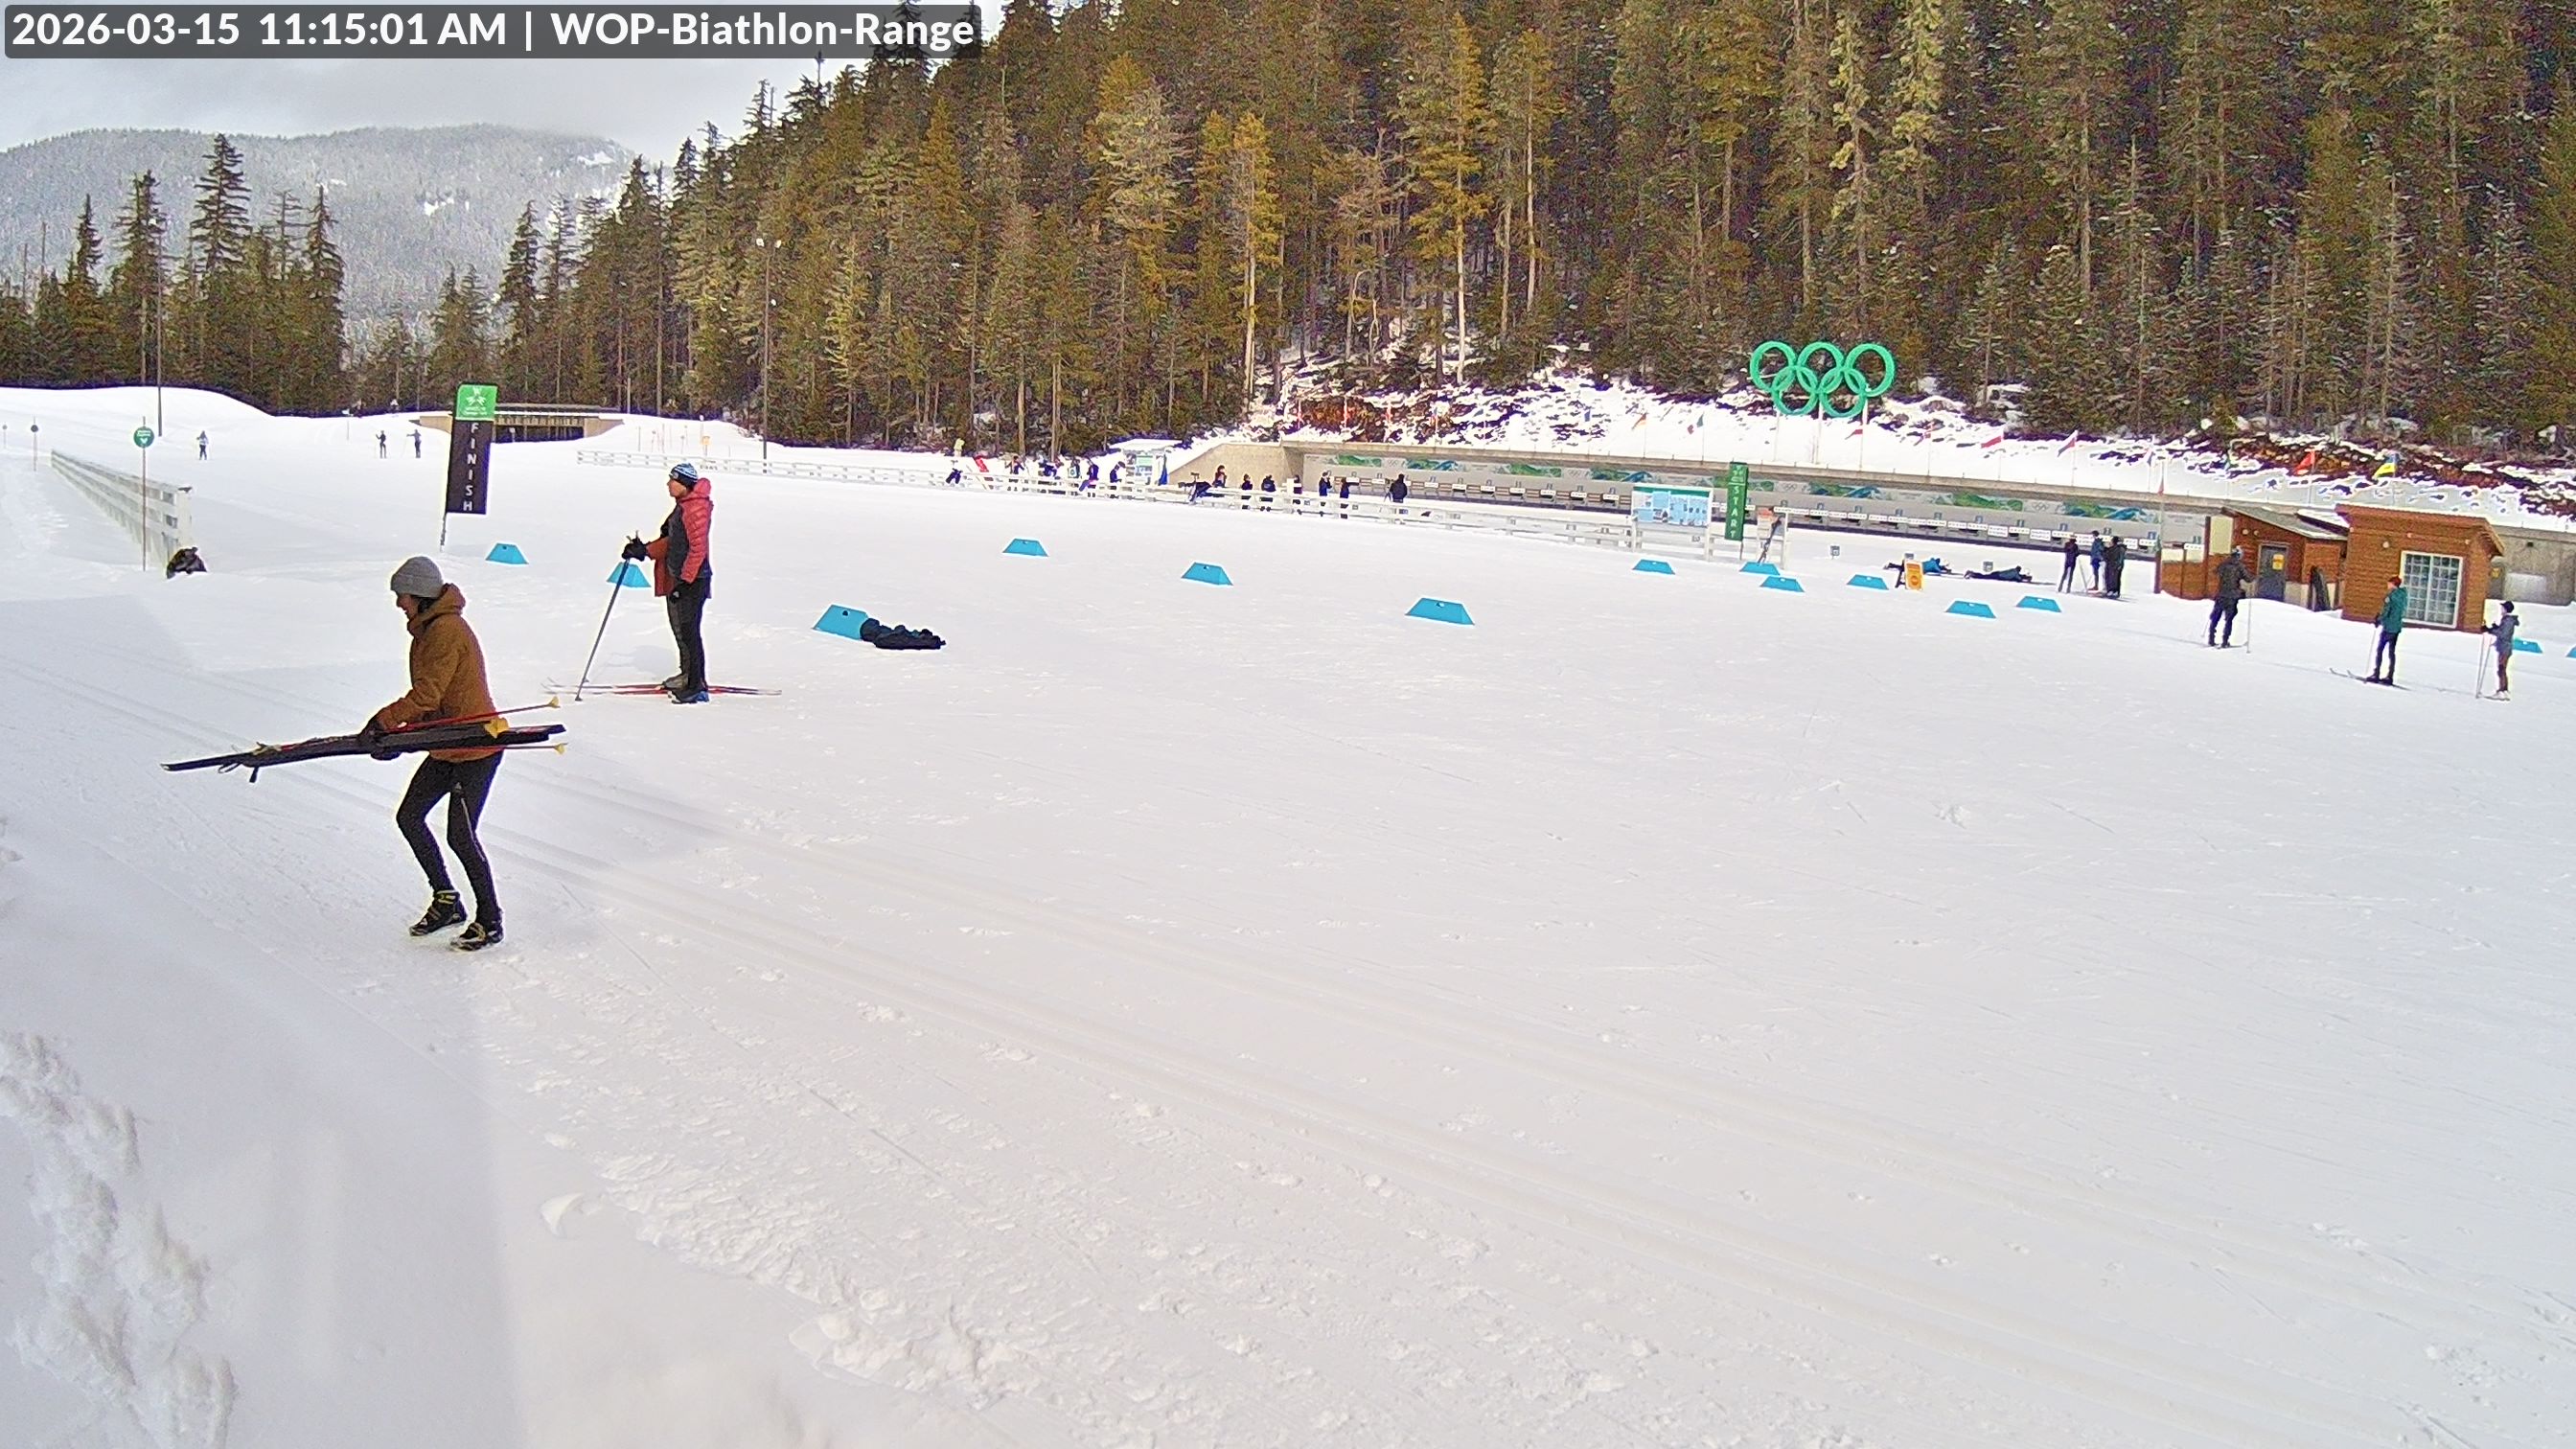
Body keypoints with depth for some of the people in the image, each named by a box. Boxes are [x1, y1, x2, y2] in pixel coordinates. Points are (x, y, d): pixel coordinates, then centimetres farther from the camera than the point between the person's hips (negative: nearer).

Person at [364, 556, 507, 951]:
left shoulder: (447, 630, -20)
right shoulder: (429, 628, 12)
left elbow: (427, 694, -25)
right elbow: (428, 696, 16)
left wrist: (383, 722, -20)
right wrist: (402, 733, 6)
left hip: (476, 747, -10)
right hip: (447, 747, 10)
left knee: (460, 836, -5)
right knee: (408, 817, 12)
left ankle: (490, 922, 8)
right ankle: (446, 901, 22)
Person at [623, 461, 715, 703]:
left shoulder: (696, 508, -17)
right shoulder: (683, 505, 15)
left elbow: (698, 548, -21)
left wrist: (685, 581, -22)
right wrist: (645, 550, 14)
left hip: (693, 579, -10)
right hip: (678, 577, 10)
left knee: (688, 630, -10)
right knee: (679, 628, 18)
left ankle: (697, 687, -7)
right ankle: (688, 675, 31)